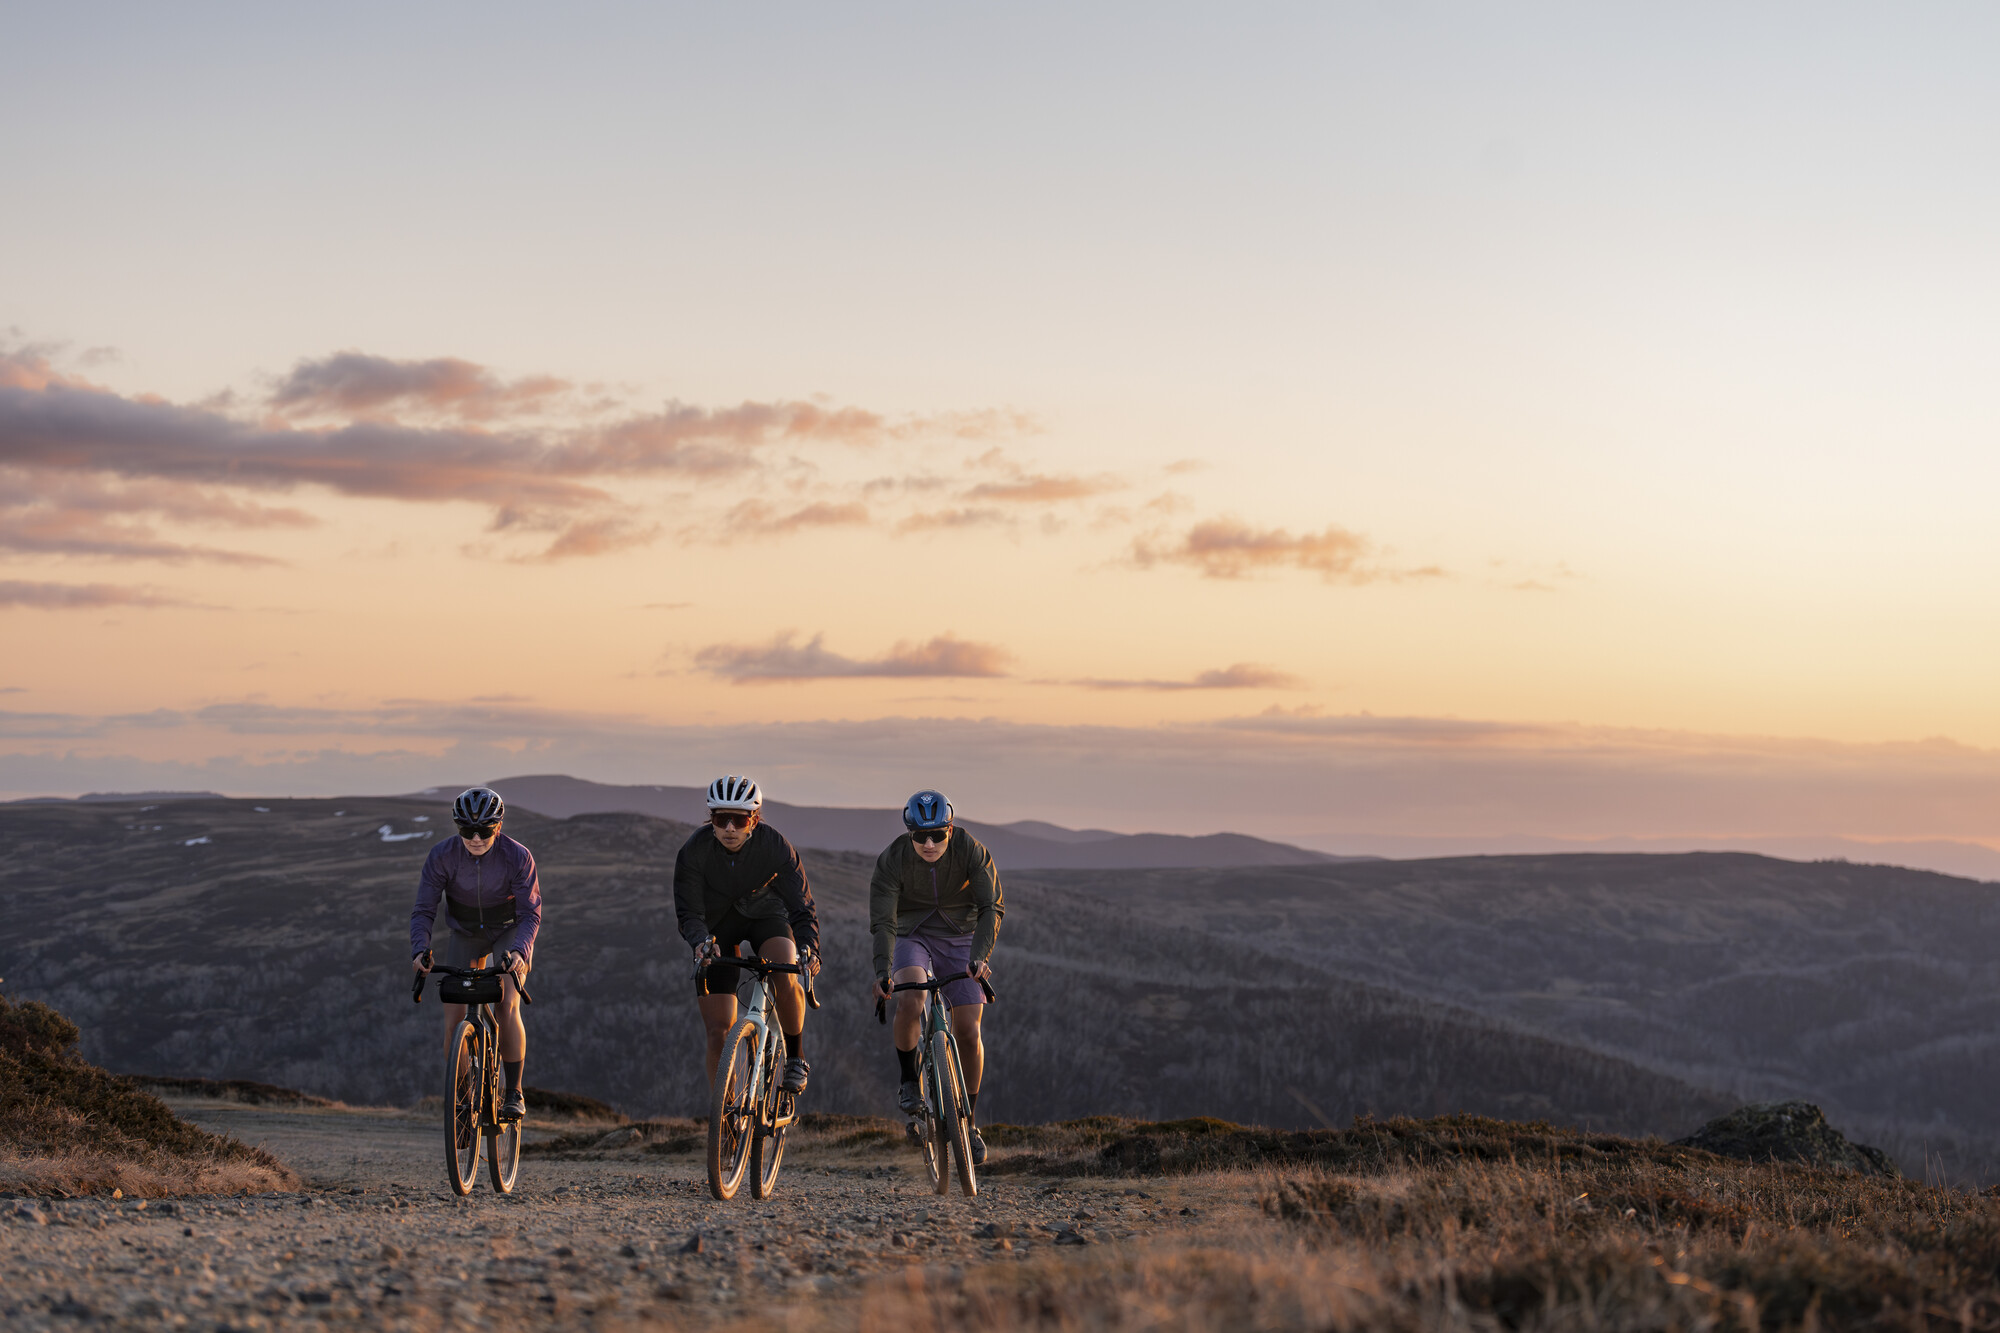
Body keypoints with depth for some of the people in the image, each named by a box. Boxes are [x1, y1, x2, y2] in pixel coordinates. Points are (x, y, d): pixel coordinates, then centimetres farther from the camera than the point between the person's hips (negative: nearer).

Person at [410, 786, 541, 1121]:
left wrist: (520, 951, -42)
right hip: (464, 933, 2)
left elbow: (530, 913, -23)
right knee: (454, 1017, -10)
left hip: (509, 933, -2)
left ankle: (515, 1093, -11)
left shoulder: (518, 857, -25)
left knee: (508, 1006, -21)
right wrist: (420, 950, -37)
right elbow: (423, 910, -19)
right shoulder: (442, 856, -22)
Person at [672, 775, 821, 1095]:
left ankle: (796, 1057, -9)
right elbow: (689, 912, -23)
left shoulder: (776, 846, -26)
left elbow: (802, 906, -26)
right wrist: (699, 942, -46)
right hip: (717, 926, 0)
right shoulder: (694, 851, -25)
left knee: (785, 976, -32)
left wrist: (809, 948, -45)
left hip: (766, 915, 0)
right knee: (719, 1032, -7)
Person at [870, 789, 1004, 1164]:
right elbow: (882, 921, -25)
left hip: (961, 940, 1)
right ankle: (909, 1081, -8)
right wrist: (882, 971, -41)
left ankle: (968, 1122, 9)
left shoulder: (971, 851, -21)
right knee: (909, 1000, -32)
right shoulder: (892, 860, -22)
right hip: (913, 939, -1)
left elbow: (991, 907, -26)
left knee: (968, 1031, -8)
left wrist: (980, 955, -42)